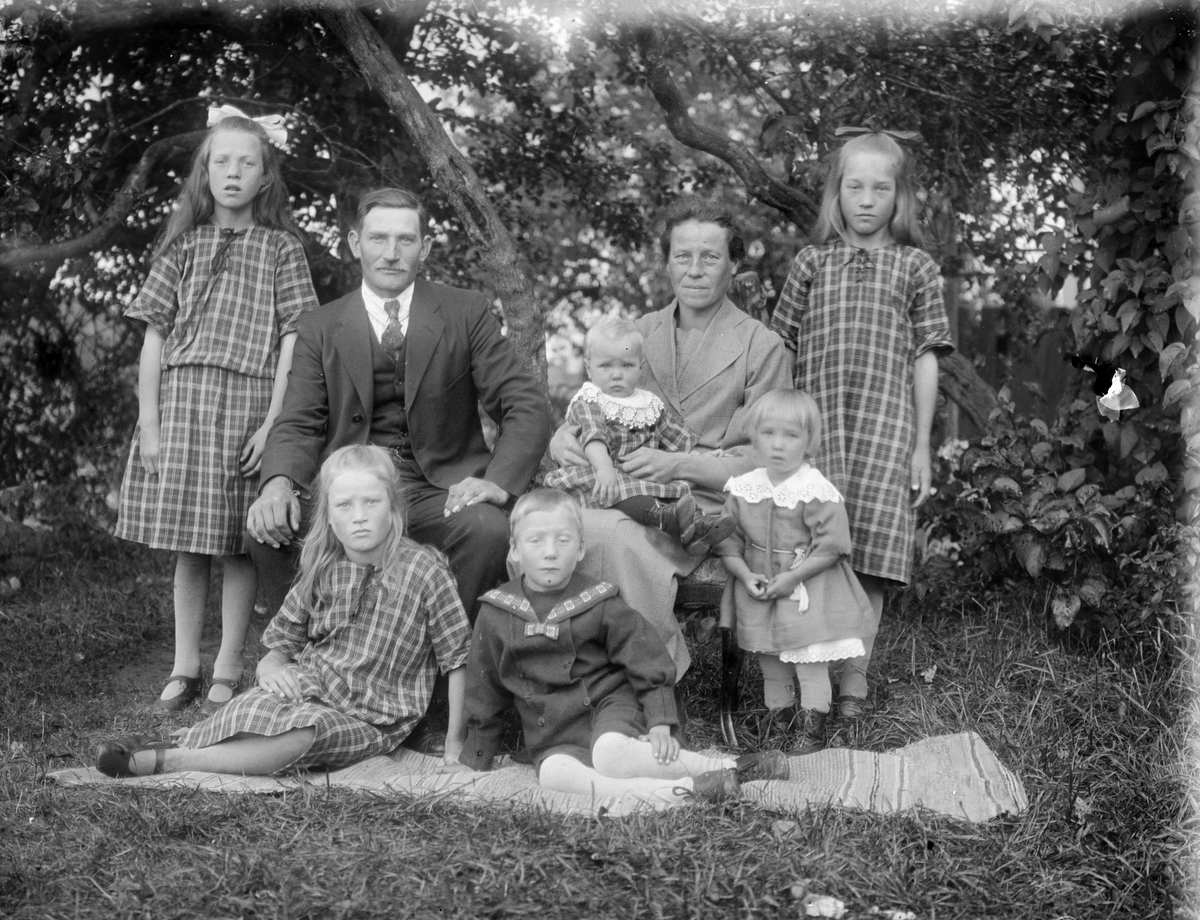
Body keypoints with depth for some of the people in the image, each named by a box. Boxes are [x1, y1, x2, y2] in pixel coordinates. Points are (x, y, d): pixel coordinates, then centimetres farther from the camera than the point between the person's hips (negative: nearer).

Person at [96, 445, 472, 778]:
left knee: (305, 731, -34)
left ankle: (168, 761, -32)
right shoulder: (322, 569, 3)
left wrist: (454, 743, -9)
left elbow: (459, 656, -8)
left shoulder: (423, 569, -11)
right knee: (257, 706, -31)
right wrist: (272, 669, -14)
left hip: (370, 720, -4)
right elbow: (280, 642, 10)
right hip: (307, 685, 4)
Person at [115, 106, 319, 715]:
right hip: (179, 399, 2)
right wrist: (149, 422, -1)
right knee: (187, 544, 7)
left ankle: (227, 672, 11)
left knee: (237, 544, 2)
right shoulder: (183, 245, 10)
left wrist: (273, 423, -11)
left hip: (247, 401, -2)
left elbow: (293, 340, -2)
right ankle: (184, 669, 16)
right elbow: (155, 334, 7)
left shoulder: (279, 248, 4)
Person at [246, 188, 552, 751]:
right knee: (268, 529, -27)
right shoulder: (320, 329, 10)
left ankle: (434, 703, -19)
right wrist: (279, 483, -22)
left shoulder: (466, 315, 5)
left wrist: (497, 481, -20)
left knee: (491, 530, -33)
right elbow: (298, 425, 3)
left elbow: (528, 407, 0)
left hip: (439, 488, -1)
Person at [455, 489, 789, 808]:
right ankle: (668, 792, -38)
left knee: (610, 754, -37)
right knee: (552, 774, -33)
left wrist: (659, 724, -10)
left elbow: (648, 661, 0)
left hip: (608, 703, -2)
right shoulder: (495, 616, 0)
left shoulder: (598, 604, -4)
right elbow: (484, 695, 10)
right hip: (554, 738, 2)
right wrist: (474, 760, 13)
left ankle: (723, 768, -30)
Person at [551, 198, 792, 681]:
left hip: (710, 503, -4)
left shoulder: (762, 347, 3)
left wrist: (678, 464, -17)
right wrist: (564, 437, -5)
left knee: (615, 533, -34)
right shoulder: (639, 332, 17)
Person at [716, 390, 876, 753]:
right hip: (759, 589, 5)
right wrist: (747, 576, -13)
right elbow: (729, 542, 1)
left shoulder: (817, 492, -17)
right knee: (769, 660, 17)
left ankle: (813, 727, 10)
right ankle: (778, 715, 34)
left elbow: (830, 548, -17)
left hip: (808, 589, -5)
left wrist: (791, 577, -20)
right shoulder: (743, 489, -3)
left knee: (811, 661, -1)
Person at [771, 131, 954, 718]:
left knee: (869, 556, -2)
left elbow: (925, 360, 7)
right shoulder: (811, 264, 10)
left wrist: (922, 445, 3)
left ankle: (855, 674, 9)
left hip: (885, 427, -1)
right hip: (816, 423, 1)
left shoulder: (915, 268, 8)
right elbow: (783, 350, 12)